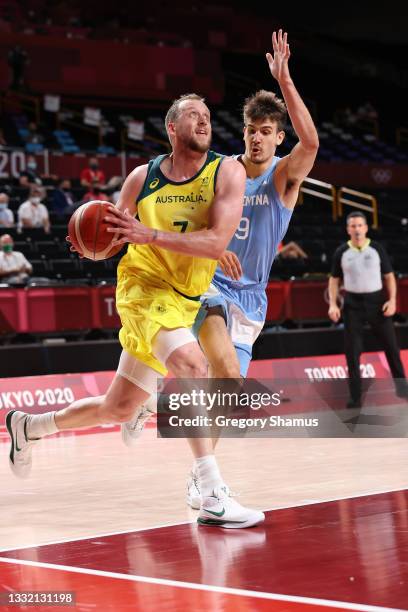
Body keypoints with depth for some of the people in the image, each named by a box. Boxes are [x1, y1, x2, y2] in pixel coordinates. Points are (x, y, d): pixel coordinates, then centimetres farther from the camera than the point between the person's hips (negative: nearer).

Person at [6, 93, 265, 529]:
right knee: (192, 364, -32)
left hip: (186, 302, 3)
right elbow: (110, 234, 11)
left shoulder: (227, 172, -7)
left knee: (117, 409, 11)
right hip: (144, 286, -3)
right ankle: (213, 498, -33)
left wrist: (150, 235, -27)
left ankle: (28, 427, 39)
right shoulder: (142, 178, -3)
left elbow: (216, 243, -19)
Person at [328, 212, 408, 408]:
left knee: (390, 345, 4)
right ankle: (355, 397, 5)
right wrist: (332, 304, -3)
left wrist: (392, 300, -8)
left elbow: (389, 276, 4)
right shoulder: (341, 253, 2)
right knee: (352, 351, -1)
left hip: (376, 301, 0)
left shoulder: (377, 249, 0)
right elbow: (334, 279, 9)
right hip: (353, 304, 0)